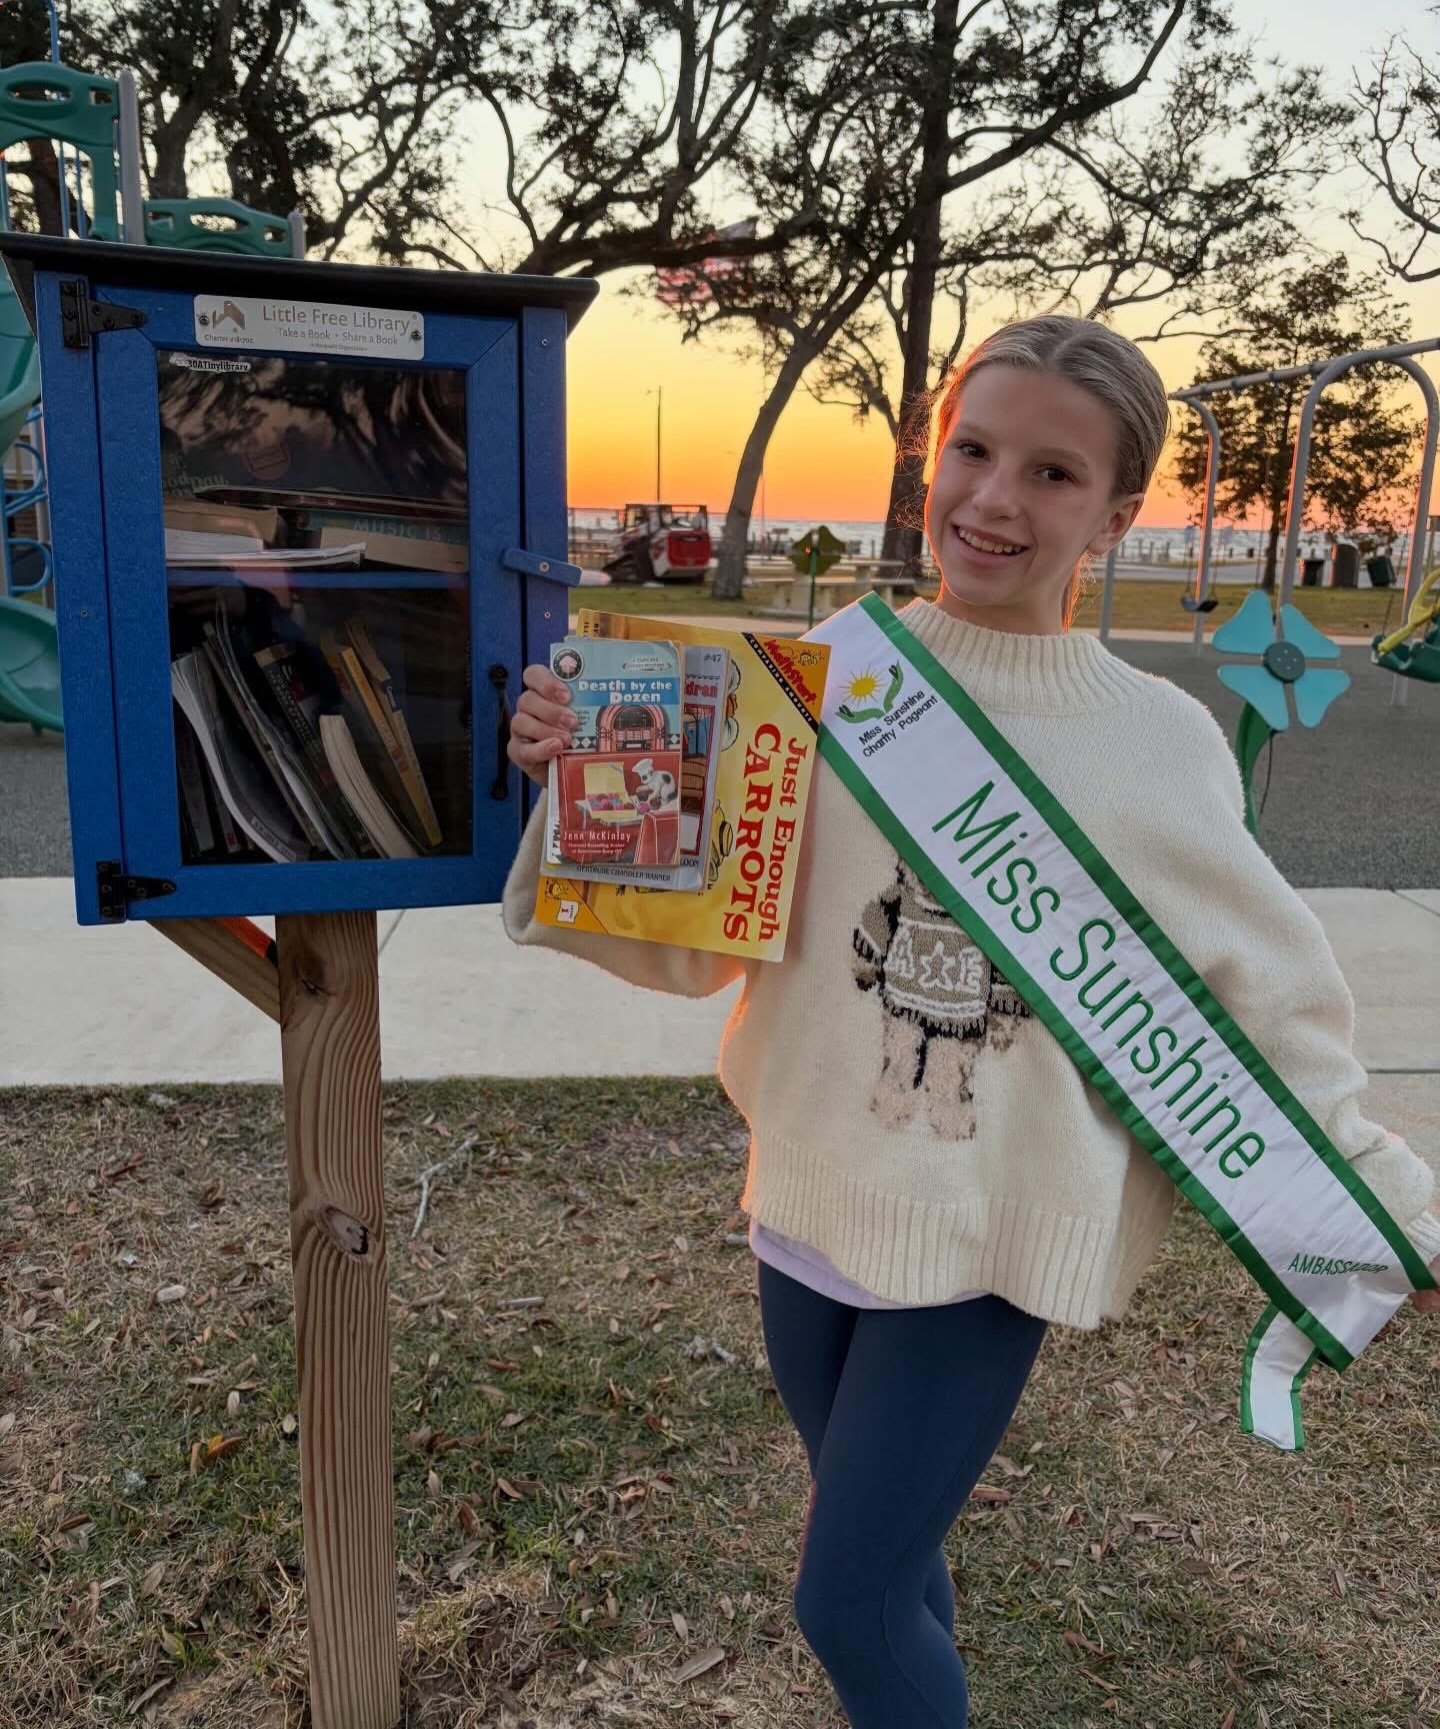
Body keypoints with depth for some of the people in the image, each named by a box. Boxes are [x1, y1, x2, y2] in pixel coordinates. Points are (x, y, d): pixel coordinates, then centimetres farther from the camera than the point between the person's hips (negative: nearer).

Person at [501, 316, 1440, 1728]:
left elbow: (1258, 1008, 0)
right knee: (884, 1551, 23)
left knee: (849, 1606, 3)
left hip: (991, 1241, -3)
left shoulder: (1158, 742, -10)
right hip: (812, 1199, 3)